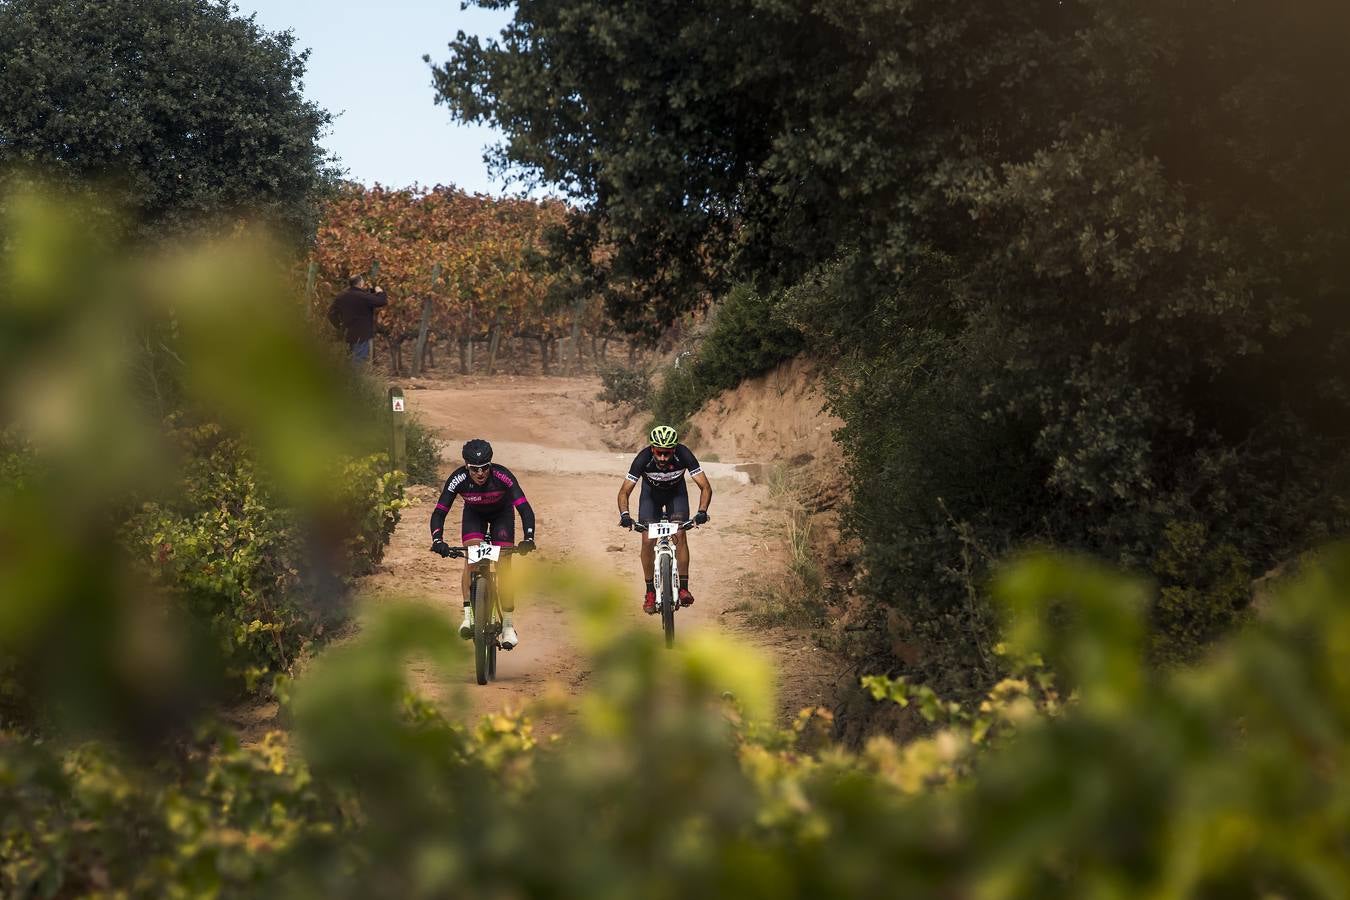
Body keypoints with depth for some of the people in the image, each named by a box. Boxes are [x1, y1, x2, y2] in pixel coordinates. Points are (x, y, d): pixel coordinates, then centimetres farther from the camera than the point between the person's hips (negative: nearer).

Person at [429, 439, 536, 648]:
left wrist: (529, 538, -55)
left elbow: (525, 509, -41)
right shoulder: (458, 479, -33)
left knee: (504, 565, -12)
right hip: (474, 514, 1)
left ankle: (508, 625, -6)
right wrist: (437, 540, -51)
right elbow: (439, 512, -34)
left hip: (502, 514, -1)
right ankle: (468, 616, -23)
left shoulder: (502, 476, -37)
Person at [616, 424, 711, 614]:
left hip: (676, 493, 0)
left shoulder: (683, 455, -35)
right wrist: (624, 514, -45)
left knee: (679, 534, -20)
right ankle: (650, 592, -2)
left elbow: (705, 487, -31)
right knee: (648, 540, -13)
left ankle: (684, 588, -14)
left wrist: (702, 511, -48)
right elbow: (624, 491, -27)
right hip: (651, 493, 0)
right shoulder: (643, 459, -35)